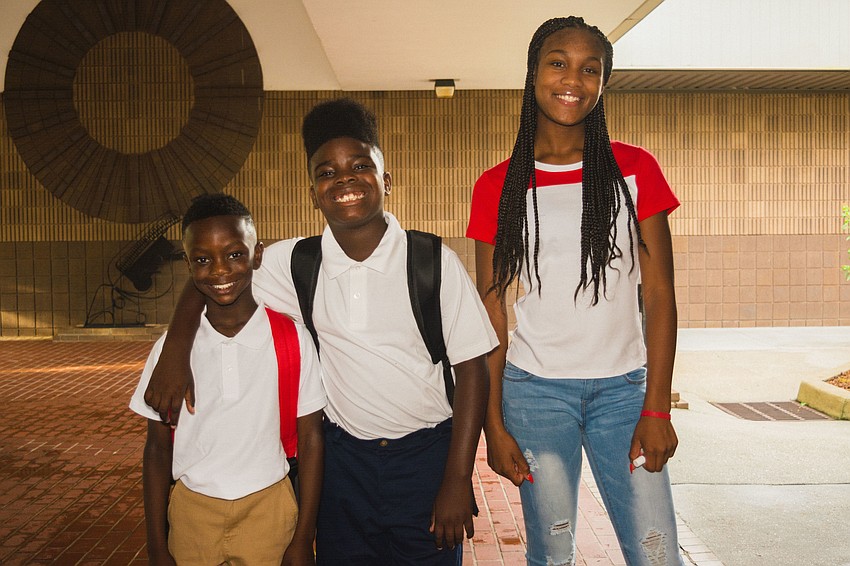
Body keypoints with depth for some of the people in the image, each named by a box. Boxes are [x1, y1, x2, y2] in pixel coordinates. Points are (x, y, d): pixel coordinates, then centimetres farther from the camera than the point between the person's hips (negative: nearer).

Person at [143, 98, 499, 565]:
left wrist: (458, 480, -9)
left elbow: (471, 368, -8)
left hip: (426, 456, -2)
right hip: (342, 455, 2)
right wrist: (177, 353, -9)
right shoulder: (292, 262, -5)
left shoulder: (436, 262, -12)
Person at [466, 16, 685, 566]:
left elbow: (660, 294, 0)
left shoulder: (635, 169, 1)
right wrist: (494, 423, -2)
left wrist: (657, 408, -6)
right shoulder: (497, 187, 1)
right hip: (534, 390, 0)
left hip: (624, 389, 1)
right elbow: (491, 310, 2)